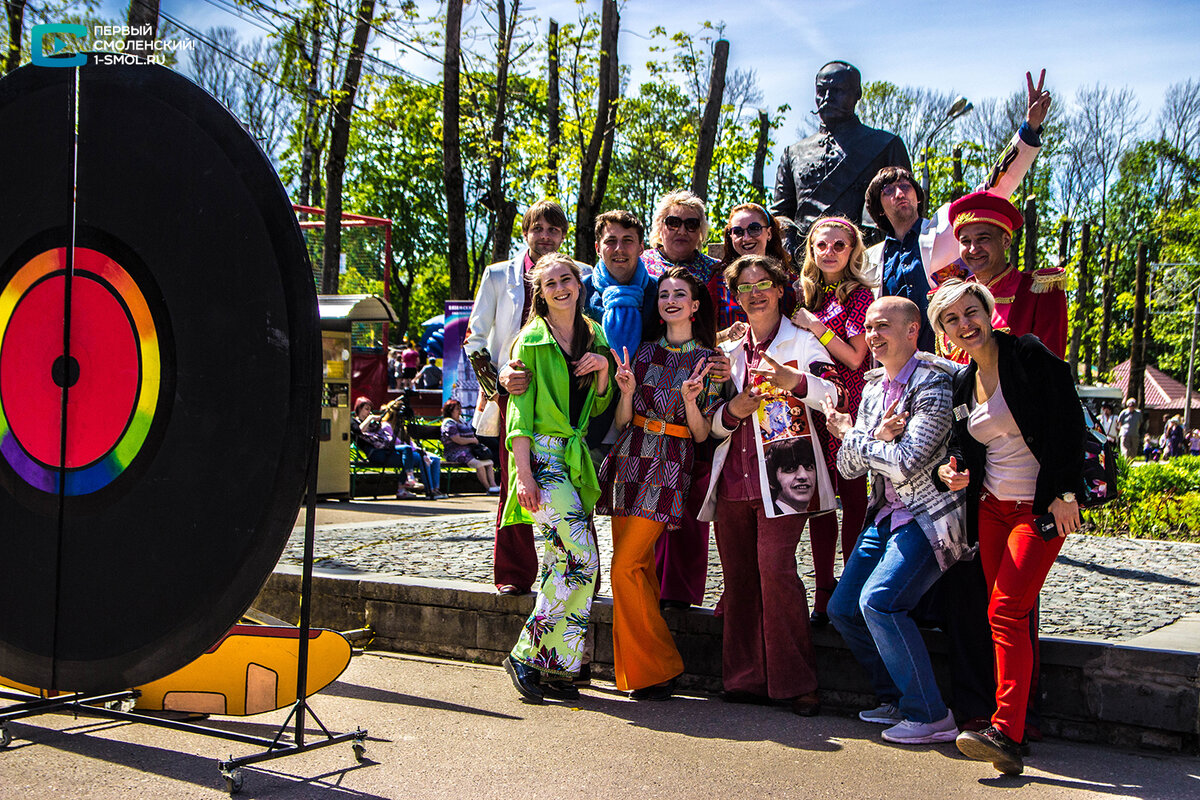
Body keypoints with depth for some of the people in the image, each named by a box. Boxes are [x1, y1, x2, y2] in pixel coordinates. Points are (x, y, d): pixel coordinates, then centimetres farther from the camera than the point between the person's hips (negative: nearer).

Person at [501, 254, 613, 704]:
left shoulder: (594, 335, 15)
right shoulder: (532, 340, -3)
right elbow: (520, 409, -7)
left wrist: (603, 371, -2)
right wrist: (523, 473, -15)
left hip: (576, 459, 6)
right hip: (541, 455, -6)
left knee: (563, 562, 2)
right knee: (583, 557, -16)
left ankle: (554, 667, 9)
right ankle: (526, 655, -5)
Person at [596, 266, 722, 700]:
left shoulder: (708, 360, 3)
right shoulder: (645, 351, 13)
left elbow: (702, 434, 0)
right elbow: (622, 422, 10)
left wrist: (690, 399, -18)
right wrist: (627, 391, -9)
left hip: (670, 466, -4)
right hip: (629, 458, 5)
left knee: (625, 568, -13)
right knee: (640, 567, 4)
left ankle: (655, 667, 0)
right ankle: (642, 669, 15)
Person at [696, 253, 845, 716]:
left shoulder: (801, 342, 6)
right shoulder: (730, 352, 19)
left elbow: (832, 393, -11)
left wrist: (793, 380, -30)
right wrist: (731, 412, -3)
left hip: (781, 474, -5)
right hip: (734, 478, 5)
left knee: (775, 567, -16)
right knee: (738, 574, 4)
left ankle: (794, 682, -8)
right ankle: (745, 679, 13)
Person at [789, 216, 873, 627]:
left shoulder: (859, 294, -1)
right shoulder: (806, 293, 16)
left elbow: (854, 357, -9)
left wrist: (814, 326, -11)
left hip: (848, 404, -5)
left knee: (852, 495, -4)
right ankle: (824, 590, 11)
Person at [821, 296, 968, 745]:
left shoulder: (934, 383, -15)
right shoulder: (874, 389, 11)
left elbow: (905, 464, -23)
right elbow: (848, 468, 7)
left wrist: (852, 437, -8)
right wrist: (874, 439, -14)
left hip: (930, 517, -9)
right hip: (888, 516, 9)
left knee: (879, 600, -24)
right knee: (842, 609, 7)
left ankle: (930, 716, -11)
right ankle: (896, 698, 22)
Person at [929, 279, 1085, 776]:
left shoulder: (1029, 357, -9)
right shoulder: (962, 384, 10)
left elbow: (1070, 423, -11)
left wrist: (1066, 493, -14)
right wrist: (950, 470, -7)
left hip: (1041, 509, -7)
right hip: (991, 507, 7)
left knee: (1005, 612, -16)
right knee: (1011, 617, 8)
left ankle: (1006, 734, -19)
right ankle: (1015, 721, 15)